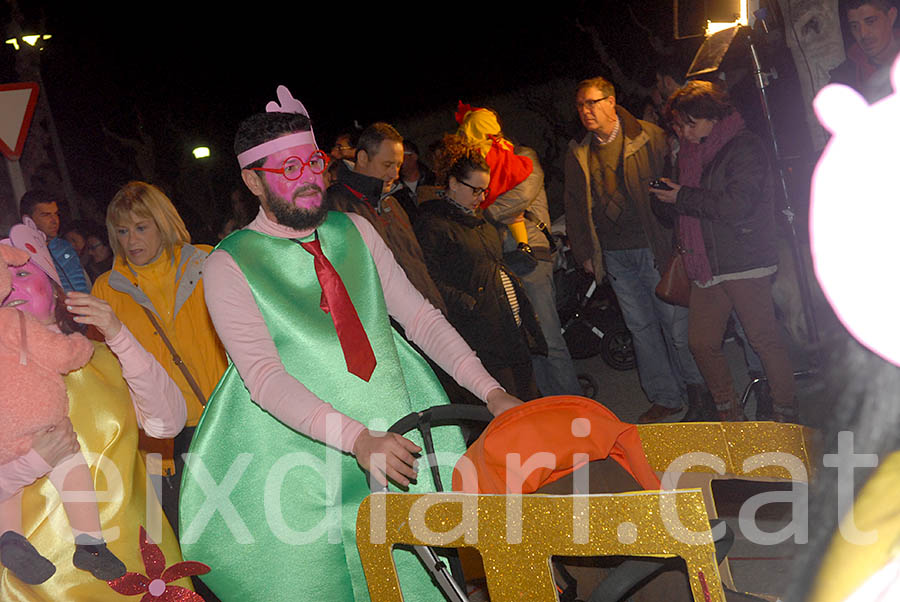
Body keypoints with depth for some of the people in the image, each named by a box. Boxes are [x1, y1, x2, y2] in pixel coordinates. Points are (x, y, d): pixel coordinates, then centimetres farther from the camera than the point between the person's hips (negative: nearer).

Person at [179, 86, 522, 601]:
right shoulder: (230, 265, -8)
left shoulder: (355, 231, 7)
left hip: (400, 438, 4)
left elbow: (419, 315, 6)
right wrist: (357, 438, -31)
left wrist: (491, 392, -5)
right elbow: (263, 376, -18)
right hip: (309, 453, -4)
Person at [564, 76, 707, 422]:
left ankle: (697, 389, 19)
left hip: (654, 247, -4)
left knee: (675, 323, 1)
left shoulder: (650, 138, -3)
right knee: (640, 328, 9)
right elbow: (573, 206, 16)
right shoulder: (577, 154, 9)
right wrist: (583, 252, 11)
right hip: (614, 256, 4)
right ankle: (665, 397, 19)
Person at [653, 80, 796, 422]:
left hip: (745, 264, -7)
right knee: (702, 345, 6)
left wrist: (683, 198, -12)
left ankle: (784, 413, 13)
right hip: (705, 266, 7)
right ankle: (729, 413, 22)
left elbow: (737, 205, -19)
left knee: (764, 340, -1)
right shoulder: (691, 151, 16)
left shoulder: (744, 147, -7)